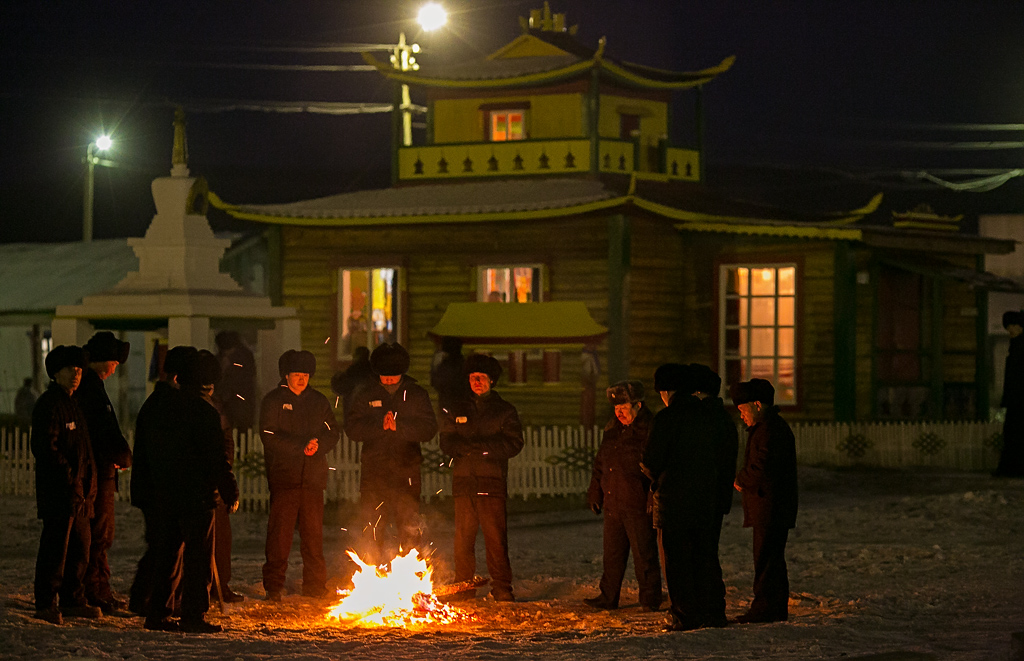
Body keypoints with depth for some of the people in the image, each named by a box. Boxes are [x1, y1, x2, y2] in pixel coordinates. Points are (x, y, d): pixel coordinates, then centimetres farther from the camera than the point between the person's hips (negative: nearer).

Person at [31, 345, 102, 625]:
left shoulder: (72, 404, 20)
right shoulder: (49, 405, -10)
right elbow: (44, 447, -18)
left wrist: (87, 484, 16)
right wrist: (68, 474, -19)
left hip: (79, 491, 10)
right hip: (59, 491, -10)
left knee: (79, 549, 13)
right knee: (54, 549, -7)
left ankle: (73, 600, 22)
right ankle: (46, 604, -3)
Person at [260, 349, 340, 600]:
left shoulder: (319, 401, 16)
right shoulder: (273, 401, 3)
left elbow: (332, 433, 11)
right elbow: (270, 436, -8)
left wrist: (318, 445, -10)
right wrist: (301, 446, -14)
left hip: (313, 476, 4)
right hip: (284, 476, -4)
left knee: (314, 532, 5)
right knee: (280, 532, -7)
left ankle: (315, 585, 13)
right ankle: (273, 585, -2)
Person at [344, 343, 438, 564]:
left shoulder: (416, 395, 8)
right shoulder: (365, 396, 9)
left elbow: (429, 429, -4)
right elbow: (352, 429, -2)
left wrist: (399, 426, -16)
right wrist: (380, 425, -16)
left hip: (406, 470, 0)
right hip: (373, 471, 1)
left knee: (410, 529, -3)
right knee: (371, 531, 0)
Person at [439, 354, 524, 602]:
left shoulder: (505, 411, 10)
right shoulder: (456, 410, 18)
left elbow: (513, 444, -2)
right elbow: (447, 443, 8)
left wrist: (475, 446, -9)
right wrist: (480, 448, -10)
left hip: (492, 482, -2)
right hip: (463, 481, 2)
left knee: (496, 538, -7)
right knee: (463, 537, -1)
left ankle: (502, 588, -3)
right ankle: (463, 586, 7)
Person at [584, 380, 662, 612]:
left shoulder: (650, 430, -9)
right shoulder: (613, 428, 13)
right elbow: (600, 463, 23)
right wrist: (595, 493, 21)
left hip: (639, 506, -7)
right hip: (613, 505, 7)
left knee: (644, 553, -1)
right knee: (612, 553, 12)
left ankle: (650, 599, 8)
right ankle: (608, 597, 21)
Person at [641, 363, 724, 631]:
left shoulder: (666, 418, -12)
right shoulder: (706, 415, 7)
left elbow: (652, 461, -12)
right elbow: (716, 456, 11)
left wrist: (655, 477, 10)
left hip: (673, 498, -6)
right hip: (706, 498, 6)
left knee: (677, 559, 1)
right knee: (706, 556, 12)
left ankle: (685, 616, 0)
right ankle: (713, 612, 13)